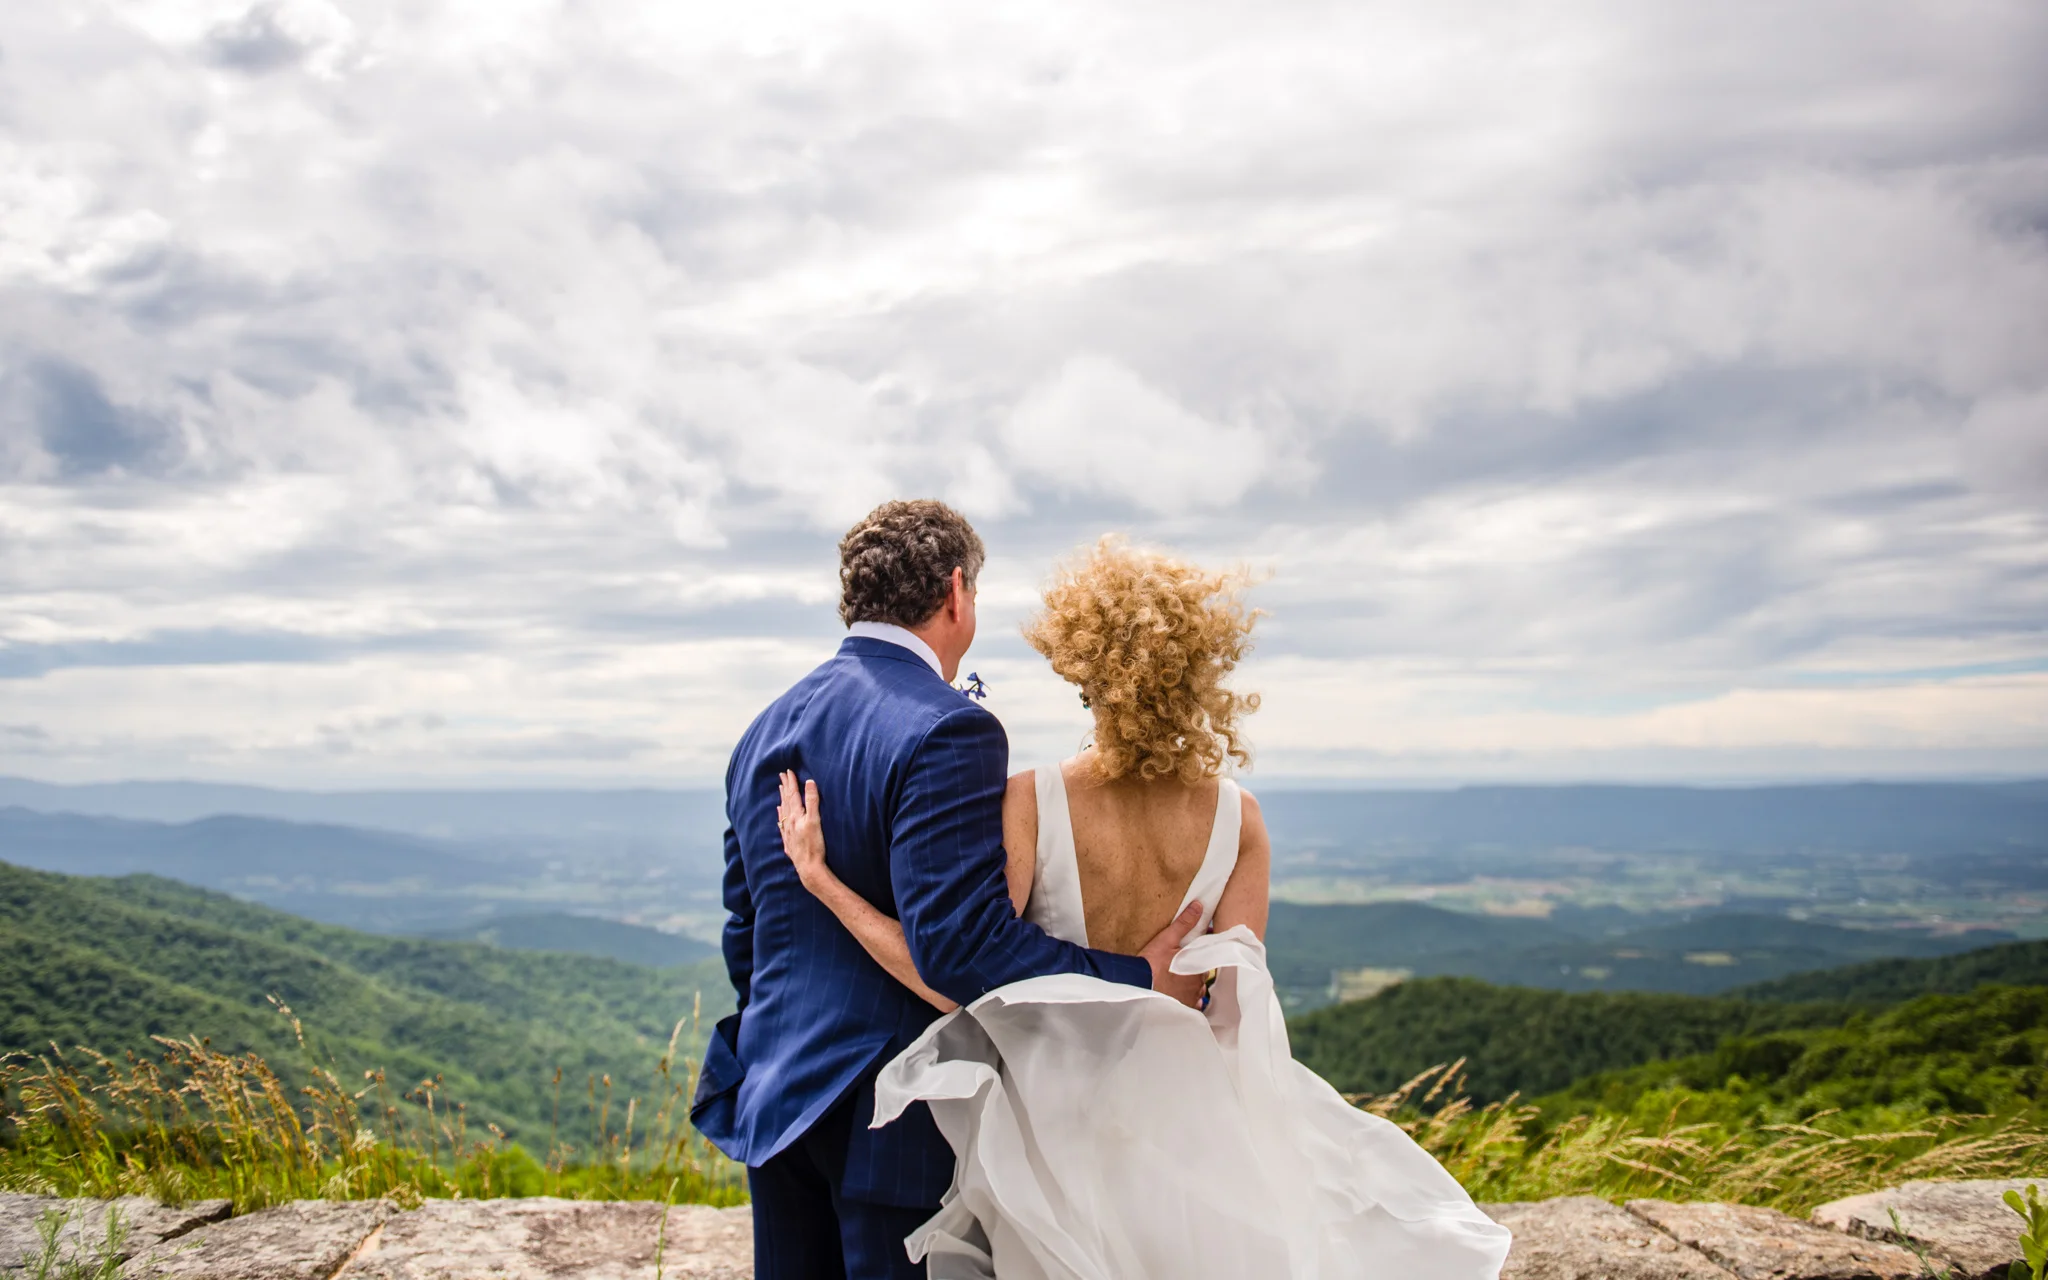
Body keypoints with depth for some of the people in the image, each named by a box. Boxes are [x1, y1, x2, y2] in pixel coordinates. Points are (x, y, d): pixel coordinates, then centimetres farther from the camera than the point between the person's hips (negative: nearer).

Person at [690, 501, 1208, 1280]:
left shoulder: (765, 731, 9)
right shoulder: (945, 731, -17)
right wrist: (1137, 983, -17)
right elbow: (961, 943, -25)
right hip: (891, 1125, -8)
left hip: (776, 1099, 8)